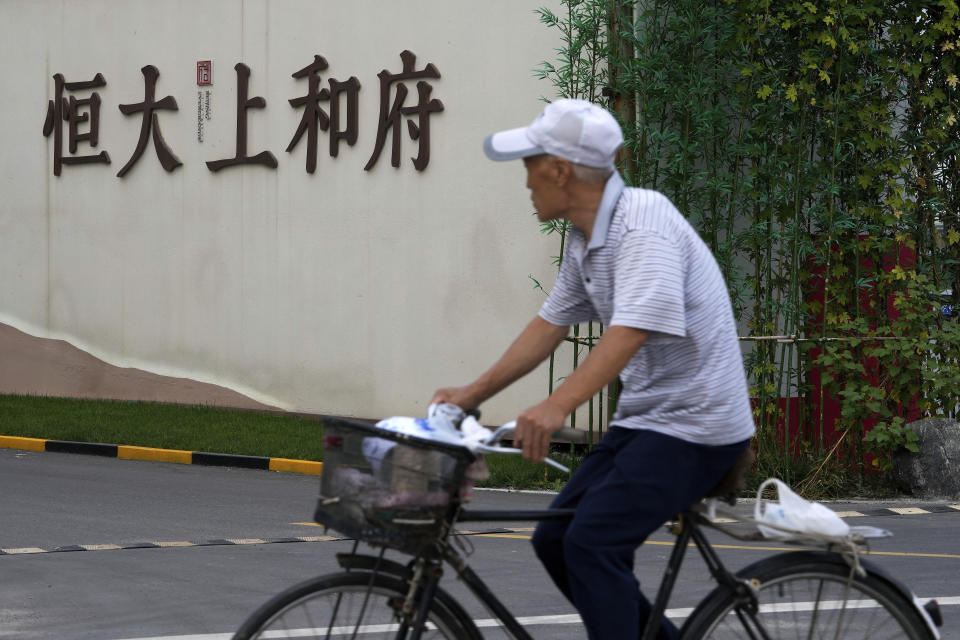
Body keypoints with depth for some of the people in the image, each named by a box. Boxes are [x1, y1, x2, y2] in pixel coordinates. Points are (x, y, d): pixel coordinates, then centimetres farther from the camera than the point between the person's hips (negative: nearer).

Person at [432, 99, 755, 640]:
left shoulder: (643, 220, -21)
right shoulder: (586, 238, 8)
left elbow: (632, 330, -32)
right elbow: (552, 324, 17)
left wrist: (559, 405, -41)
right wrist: (475, 393, 15)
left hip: (695, 423, -9)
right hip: (643, 417, 10)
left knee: (592, 542, -20)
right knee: (556, 540, 7)